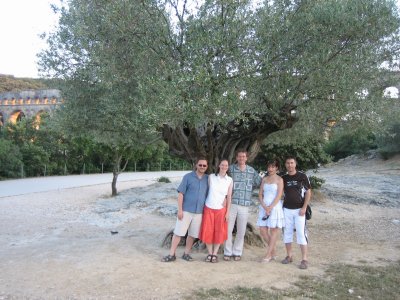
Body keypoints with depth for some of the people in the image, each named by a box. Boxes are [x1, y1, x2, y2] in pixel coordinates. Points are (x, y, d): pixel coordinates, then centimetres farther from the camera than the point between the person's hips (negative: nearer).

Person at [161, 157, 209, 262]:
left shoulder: (207, 179, 5)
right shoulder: (188, 177, -5)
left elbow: (209, 195, 12)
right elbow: (181, 194, -6)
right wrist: (180, 209, -11)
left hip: (199, 212, 3)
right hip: (186, 210, -3)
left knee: (192, 234, 11)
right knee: (178, 233, 1)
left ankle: (186, 253, 26)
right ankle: (171, 255, 11)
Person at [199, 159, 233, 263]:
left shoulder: (230, 180, -1)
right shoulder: (211, 177, -2)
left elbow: (229, 197, 1)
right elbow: (207, 191, 4)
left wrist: (227, 212, -1)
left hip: (221, 209, 0)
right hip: (208, 208, 0)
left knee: (219, 232, 5)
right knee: (207, 231, 3)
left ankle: (215, 254, 19)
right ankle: (210, 253, 18)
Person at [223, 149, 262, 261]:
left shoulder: (252, 170, 8)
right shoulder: (231, 169, 0)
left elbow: (259, 183, 15)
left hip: (244, 205, 2)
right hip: (231, 203, -2)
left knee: (241, 230, 9)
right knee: (228, 229, 2)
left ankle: (237, 252, 23)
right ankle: (228, 252, 16)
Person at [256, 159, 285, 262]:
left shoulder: (279, 179, -3)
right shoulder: (264, 179, 11)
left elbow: (279, 195, -10)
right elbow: (260, 194, 7)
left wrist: (270, 207, -15)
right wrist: (264, 207, -7)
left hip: (275, 206, -5)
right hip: (264, 206, 5)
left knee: (273, 231, 0)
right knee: (262, 230, 3)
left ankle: (268, 255, 6)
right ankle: (274, 251, 21)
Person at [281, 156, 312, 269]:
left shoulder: (302, 176, -4)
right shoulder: (283, 178, 6)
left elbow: (308, 192, -3)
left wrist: (304, 207, -11)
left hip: (299, 209, -4)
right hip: (287, 209, 4)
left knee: (301, 233, -6)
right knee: (287, 232, 9)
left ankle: (304, 259, 0)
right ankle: (289, 256, 21)